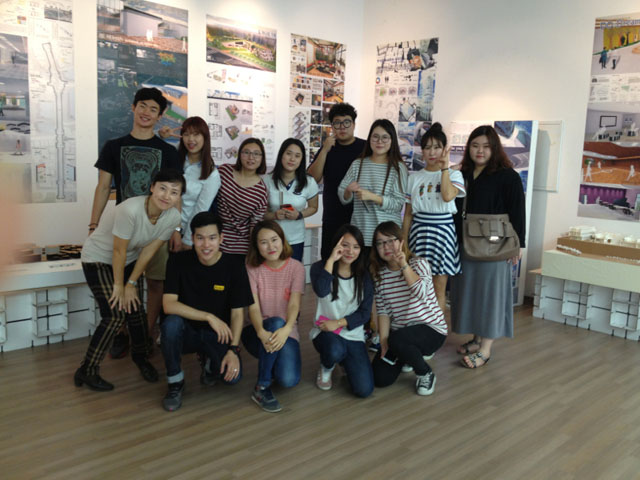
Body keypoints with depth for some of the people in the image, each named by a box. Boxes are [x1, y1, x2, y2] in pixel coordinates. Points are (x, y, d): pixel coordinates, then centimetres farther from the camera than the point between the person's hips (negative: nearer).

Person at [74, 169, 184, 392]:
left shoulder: (173, 217, -18)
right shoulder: (130, 209, -36)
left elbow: (149, 251, -10)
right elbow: (119, 251, -26)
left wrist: (131, 284, -7)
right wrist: (119, 286, -15)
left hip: (129, 260, 5)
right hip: (98, 258, -5)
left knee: (135, 310, 3)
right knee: (115, 315, -14)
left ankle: (140, 356, 32)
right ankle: (87, 371, 1)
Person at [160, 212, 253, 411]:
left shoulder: (234, 266, -11)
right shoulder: (178, 261, -12)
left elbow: (237, 313, -9)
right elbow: (168, 305, -21)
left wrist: (233, 350, -22)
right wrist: (209, 317, -29)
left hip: (218, 334, 1)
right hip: (188, 331, 0)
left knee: (232, 376, -24)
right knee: (171, 323, -34)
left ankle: (209, 362, 15)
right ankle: (175, 382, -9)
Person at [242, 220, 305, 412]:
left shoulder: (296, 267, -3)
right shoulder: (252, 268, -3)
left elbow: (294, 304, -16)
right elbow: (253, 306, -15)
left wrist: (286, 330, -37)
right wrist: (261, 332, -36)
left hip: (286, 331, 1)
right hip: (259, 331, 0)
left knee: (288, 380, -26)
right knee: (276, 322, -37)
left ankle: (270, 363, 12)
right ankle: (262, 388, -23)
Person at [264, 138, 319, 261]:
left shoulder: (309, 182, -6)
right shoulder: (267, 181, -9)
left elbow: (313, 207, 7)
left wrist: (299, 215, -12)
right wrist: (274, 215, -21)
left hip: (296, 241, 1)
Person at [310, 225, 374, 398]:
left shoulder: (364, 277, 2)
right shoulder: (320, 267, -5)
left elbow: (364, 313, -2)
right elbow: (321, 291, -27)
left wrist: (339, 323, -15)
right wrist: (331, 260, -26)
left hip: (353, 335, 3)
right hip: (325, 331, -2)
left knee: (364, 389, -13)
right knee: (335, 351, -40)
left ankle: (345, 362, 22)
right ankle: (326, 368, 1)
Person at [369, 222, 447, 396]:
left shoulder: (419, 264, -10)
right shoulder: (379, 274, 3)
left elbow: (421, 293, -30)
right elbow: (383, 310, 1)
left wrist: (403, 265, -31)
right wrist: (383, 342, -9)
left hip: (431, 329, -5)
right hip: (398, 332, 5)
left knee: (397, 339, -36)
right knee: (380, 379, -9)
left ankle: (426, 374, -5)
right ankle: (412, 354, 23)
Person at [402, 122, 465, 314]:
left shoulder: (454, 174, 2)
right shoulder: (415, 178, 8)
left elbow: (447, 196, -21)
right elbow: (408, 213, 9)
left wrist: (444, 167, -14)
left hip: (442, 231, -2)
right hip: (418, 232, 2)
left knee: (439, 288, 3)